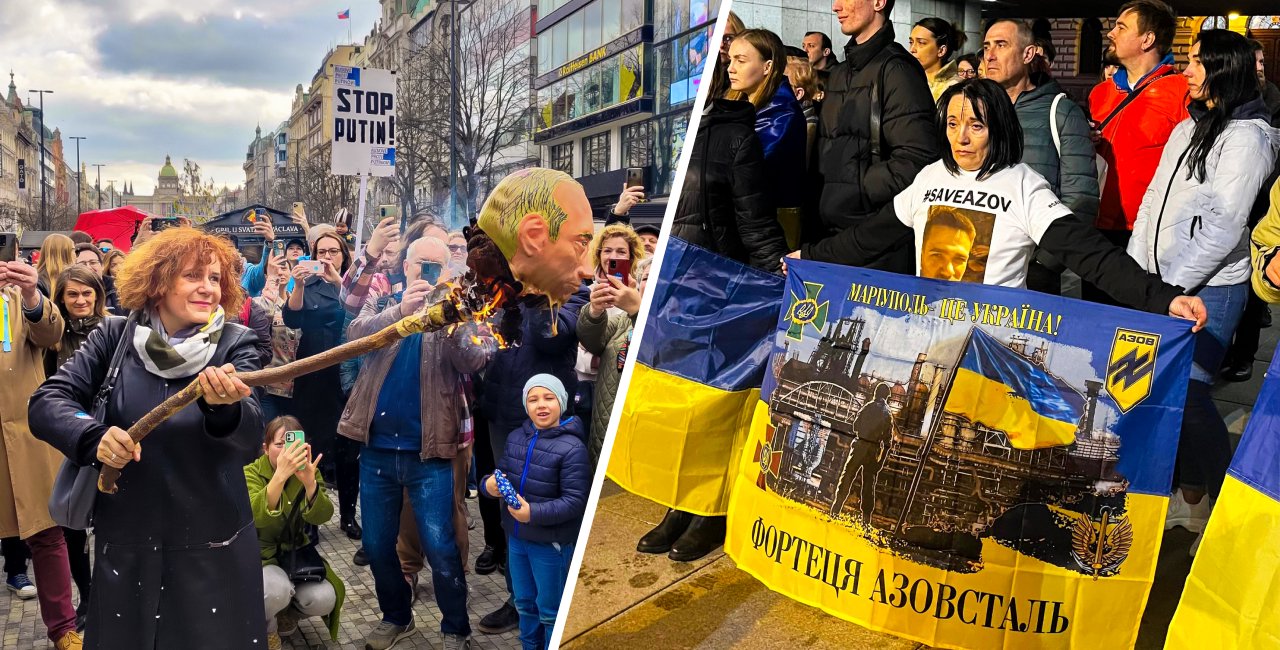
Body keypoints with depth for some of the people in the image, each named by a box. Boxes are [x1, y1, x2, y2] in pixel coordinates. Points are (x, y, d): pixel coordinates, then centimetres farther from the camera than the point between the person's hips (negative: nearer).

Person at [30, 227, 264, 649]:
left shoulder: (235, 345, -7)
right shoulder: (115, 337, -2)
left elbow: (251, 437, -21)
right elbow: (47, 401, -6)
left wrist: (223, 407, -43)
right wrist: (94, 438, -25)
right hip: (125, 543, 1)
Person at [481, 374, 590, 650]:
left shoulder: (572, 448, -19)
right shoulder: (515, 438, 1)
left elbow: (575, 501, -22)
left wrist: (534, 513, -30)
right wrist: (490, 485, -11)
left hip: (552, 544, -6)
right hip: (516, 537, 6)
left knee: (550, 611, 10)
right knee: (524, 604, 23)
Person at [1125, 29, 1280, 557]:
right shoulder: (1188, 128, 13)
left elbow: (1224, 227, -16)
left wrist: (1172, 287, -15)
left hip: (1208, 289, -7)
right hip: (1160, 282, 7)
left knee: (1188, 394, -8)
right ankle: (1189, 498, 25)